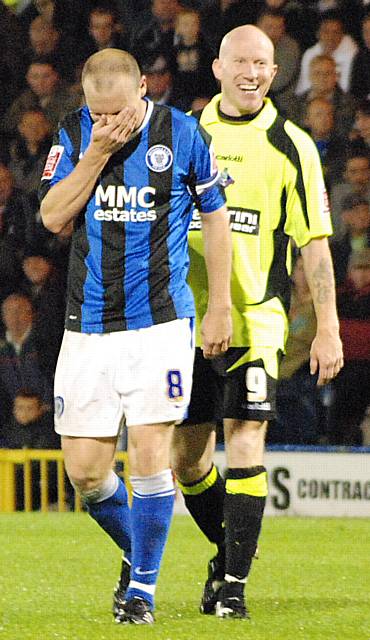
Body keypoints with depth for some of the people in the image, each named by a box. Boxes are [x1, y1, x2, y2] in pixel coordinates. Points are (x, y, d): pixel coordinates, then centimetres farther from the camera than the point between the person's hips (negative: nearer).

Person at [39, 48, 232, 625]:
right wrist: (97, 153, -15)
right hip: (88, 326, 3)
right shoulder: (74, 134, 2)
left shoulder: (182, 134, -4)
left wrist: (220, 308, 3)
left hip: (160, 321, -3)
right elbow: (53, 217, -5)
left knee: (150, 452, -11)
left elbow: (216, 218, 5)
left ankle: (143, 586, 2)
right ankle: (136, 551, 28)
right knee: (84, 469, 0)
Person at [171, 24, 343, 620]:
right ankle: (227, 551, 30)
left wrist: (327, 328, -4)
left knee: (245, 446, -12)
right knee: (187, 458, 7)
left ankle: (234, 584, -5)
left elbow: (314, 242, 1)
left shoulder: (291, 146, 0)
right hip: (188, 316, 3)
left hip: (256, 317, -3)